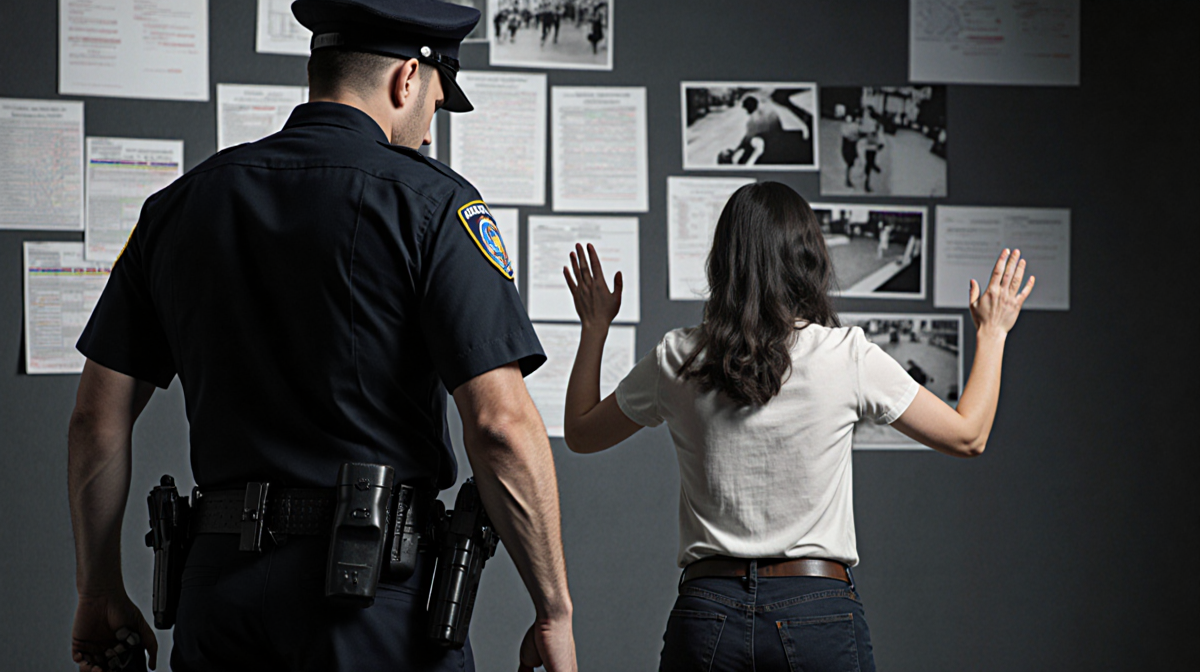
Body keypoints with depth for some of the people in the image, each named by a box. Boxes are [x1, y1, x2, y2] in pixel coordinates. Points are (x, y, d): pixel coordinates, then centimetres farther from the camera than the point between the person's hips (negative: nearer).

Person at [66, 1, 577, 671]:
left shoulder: (180, 205, 11)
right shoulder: (428, 201, -5)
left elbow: (99, 420, 11)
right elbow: (501, 423, -14)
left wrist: (101, 590, 19)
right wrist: (555, 612, -8)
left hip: (220, 577, 5)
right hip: (380, 592, -5)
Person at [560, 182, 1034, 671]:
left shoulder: (679, 360, 1)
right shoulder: (848, 358, -4)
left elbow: (580, 433, 18)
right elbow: (967, 436, 8)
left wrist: (594, 327, 28)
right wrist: (992, 332, 21)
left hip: (706, 612, 1)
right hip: (820, 610, -1)